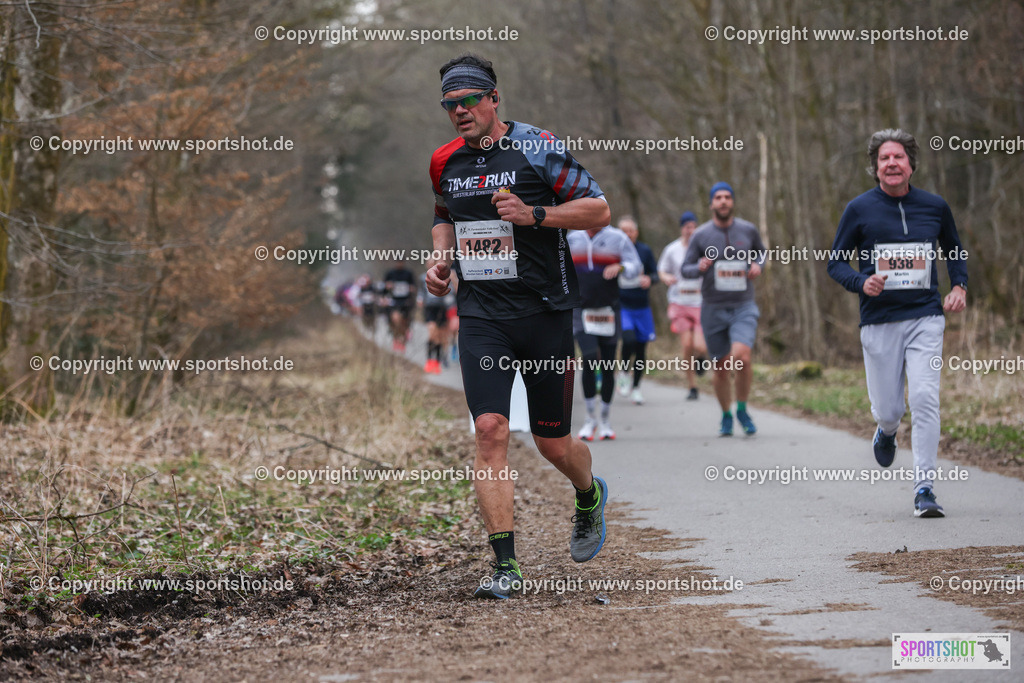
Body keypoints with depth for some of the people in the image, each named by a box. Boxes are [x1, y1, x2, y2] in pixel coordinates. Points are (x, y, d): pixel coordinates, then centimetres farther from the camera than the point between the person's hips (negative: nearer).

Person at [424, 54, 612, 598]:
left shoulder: (536, 147, -7)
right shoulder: (445, 162, 8)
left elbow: (598, 210, -7)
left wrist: (534, 214, -19)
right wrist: (441, 261, 9)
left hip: (545, 313, -3)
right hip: (480, 315, 3)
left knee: (553, 444, 6)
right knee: (490, 430, -14)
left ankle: (589, 496, 43)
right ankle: (505, 567, -13)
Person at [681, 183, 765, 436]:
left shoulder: (748, 230, 3)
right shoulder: (701, 235, -1)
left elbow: (761, 252, 21)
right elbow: (685, 268, 4)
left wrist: (758, 265, -1)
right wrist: (699, 268, -18)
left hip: (743, 306, -1)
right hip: (713, 308, 1)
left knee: (741, 356, -23)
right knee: (721, 367, 5)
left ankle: (742, 410, -3)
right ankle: (726, 416, 26)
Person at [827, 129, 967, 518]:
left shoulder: (935, 207, 6)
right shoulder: (859, 209, 0)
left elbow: (955, 252, 22)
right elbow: (836, 262, 5)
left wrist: (959, 287, 3)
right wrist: (861, 283, -15)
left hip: (925, 318, 0)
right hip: (879, 321, 0)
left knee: (925, 398, -16)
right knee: (888, 410, 3)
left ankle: (924, 487, -11)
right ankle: (887, 430, 42)